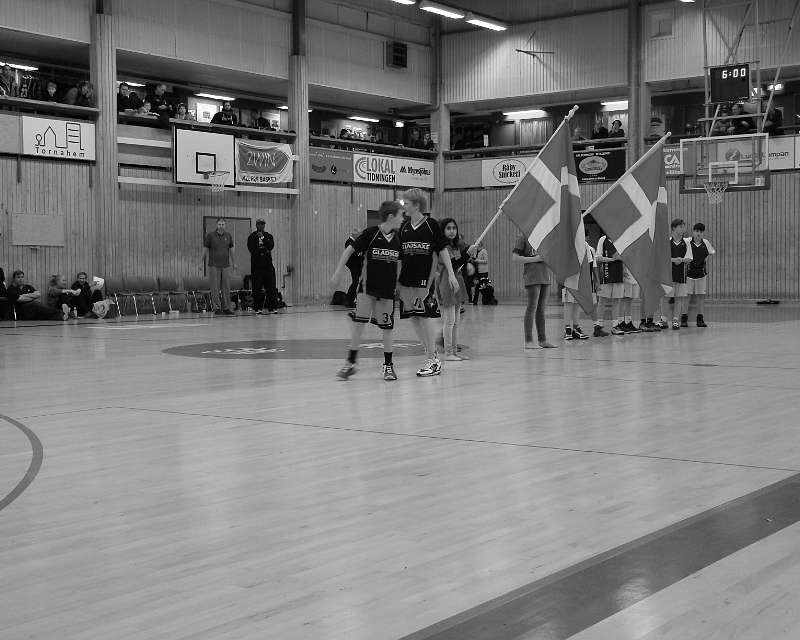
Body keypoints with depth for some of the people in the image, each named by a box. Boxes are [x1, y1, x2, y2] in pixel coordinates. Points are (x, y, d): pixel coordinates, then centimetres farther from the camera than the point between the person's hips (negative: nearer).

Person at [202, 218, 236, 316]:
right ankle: (217, 308, 2)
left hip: (226, 265, 3)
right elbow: (205, 250, 2)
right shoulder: (210, 235, -1)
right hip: (213, 266, -3)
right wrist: (202, 263, 0)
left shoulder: (228, 236, 8)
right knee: (215, 288, -2)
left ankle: (226, 308, 10)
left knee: (226, 287, 3)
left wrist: (234, 263, 15)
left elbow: (231, 250, 15)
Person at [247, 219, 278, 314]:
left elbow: (271, 246, -3)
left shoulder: (268, 236, 14)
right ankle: (258, 308, 1)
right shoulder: (252, 237, 6)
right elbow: (252, 249, -7)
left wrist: (263, 238, -7)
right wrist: (265, 250, -5)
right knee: (257, 288, -3)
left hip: (268, 264, 2)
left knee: (271, 287, -2)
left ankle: (272, 307, 1)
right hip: (256, 265, -2)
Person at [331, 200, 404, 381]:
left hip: (387, 288, 3)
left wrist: (397, 284, 13)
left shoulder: (398, 238, 2)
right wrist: (337, 273, -6)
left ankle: (388, 364, 16)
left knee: (386, 326, 5)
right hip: (367, 285, -3)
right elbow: (349, 251, -4)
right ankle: (351, 362, 5)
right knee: (359, 322, -6)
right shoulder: (371, 233, -10)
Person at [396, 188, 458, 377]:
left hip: (424, 278, -5)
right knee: (413, 318, 5)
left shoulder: (431, 225, -3)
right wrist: (396, 281, 14)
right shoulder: (404, 227, 11)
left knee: (422, 316, -8)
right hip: (406, 279, 5)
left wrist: (451, 274, -4)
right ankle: (432, 355, 17)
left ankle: (432, 360, 0)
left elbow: (442, 250, 1)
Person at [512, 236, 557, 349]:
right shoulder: (523, 238, -2)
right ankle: (528, 341, -5)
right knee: (532, 307, -8)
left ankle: (542, 340, 13)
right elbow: (515, 258, -7)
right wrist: (534, 259, -13)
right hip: (532, 277, -6)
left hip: (545, 275, 6)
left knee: (541, 309, 9)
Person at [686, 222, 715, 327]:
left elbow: (712, 251, 21)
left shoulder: (705, 243, 3)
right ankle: (684, 319, 5)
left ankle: (700, 319, 12)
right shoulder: (686, 242, -8)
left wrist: (707, 257, 6)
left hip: (701, 273, 3)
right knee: (687, 296, -2)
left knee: (701, 296, 5)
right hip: (689, 272, -3)